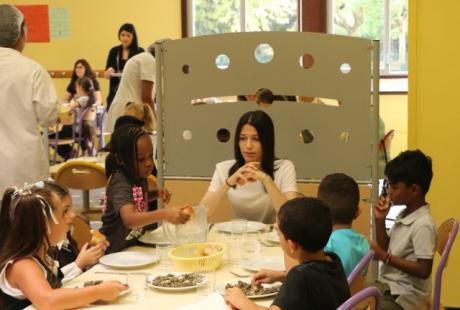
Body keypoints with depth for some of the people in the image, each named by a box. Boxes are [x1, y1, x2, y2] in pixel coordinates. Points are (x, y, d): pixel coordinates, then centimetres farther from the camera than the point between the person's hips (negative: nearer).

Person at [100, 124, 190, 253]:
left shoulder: (140, 177, 2)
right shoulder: (120, 184, -21)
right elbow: (129, 219, -37)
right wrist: (164, 214, -49)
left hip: (132, 245, 6)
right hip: (113, 252, -6)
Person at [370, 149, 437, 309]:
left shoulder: (423, 225, -21)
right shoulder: (404, 215, 7)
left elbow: (423, 271, -23)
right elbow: (387, 249, 15)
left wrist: (384, 257, -23)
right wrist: (380, 220, 1)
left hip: (404, 294, -9)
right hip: (387, 284, 9)